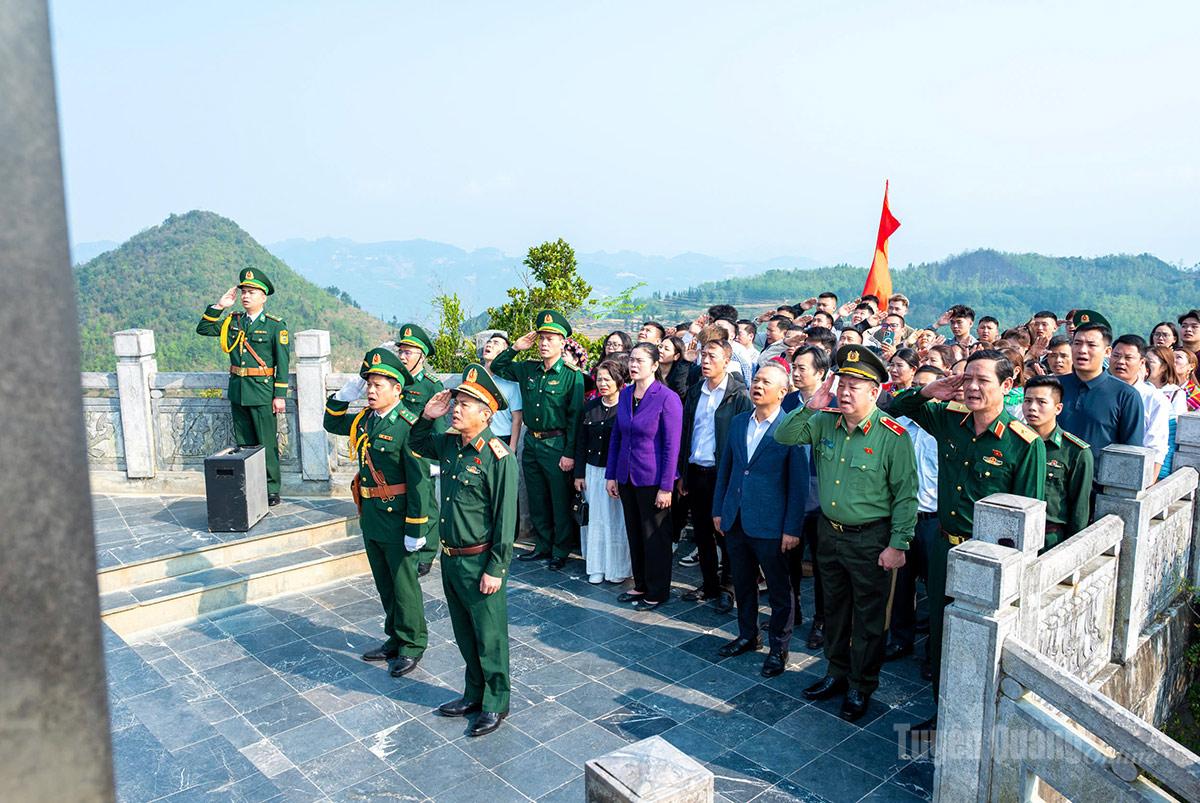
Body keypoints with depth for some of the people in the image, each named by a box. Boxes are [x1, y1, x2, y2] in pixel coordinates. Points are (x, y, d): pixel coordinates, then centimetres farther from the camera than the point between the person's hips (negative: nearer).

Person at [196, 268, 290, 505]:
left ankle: (272, 490, 11)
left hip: (262, 393, -5)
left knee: (267, 444, 1)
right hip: (237, 392, 5)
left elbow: (282, 362, -7)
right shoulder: (232, 321, 10)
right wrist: (219, 306, 0)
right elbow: (202, 329, 11)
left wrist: (280, 396, -11)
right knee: (243, 443, 13)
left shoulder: (275, 326, -5)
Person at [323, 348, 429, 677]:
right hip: (370, 515, 8)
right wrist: (347, 391, 5)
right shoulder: (364, 419, 6)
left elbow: (418, 481, -20)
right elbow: (332, 422, 24)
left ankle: (412, 644, 20)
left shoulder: (408, 426, -18)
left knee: (403, 584, 5)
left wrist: (415, 530, -20)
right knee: (384, 584, 19)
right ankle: (395, 639, 34)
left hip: (397, 517, -8)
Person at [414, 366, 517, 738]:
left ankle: (496, 703, 25)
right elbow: (417, 443, 23)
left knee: (489, 636, 8)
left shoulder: (498, 457, -19)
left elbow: (505, 518, -18)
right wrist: (426, 417, 1)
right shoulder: (449, 445, 2)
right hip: (449, 558, 8)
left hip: (479, 562, -7)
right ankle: (474, 694, 38)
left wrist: (495, 569, -18)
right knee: (464, 633, 21)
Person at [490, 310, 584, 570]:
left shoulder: (572, 375, -10)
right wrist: (515, 348, 2)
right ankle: (542, 546, 29)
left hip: (556, 445, -6)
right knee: (537, 500, 15)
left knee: (560, 502, 4)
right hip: (531, 442, 6)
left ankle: (560, 551, 17)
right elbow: (497, 368, 18)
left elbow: (575, 417, -12)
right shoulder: (527, 369, 7)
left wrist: (570, 453, -15)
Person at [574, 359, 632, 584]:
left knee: (617, 518, 3)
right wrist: (579, 473, 8)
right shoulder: (590, 407, 7)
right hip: (593, 470, 5)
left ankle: (619, 568, 17)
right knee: (595, 518, 10)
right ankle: (597, 567, 22)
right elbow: (581, 443, 11)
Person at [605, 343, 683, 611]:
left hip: (652, 479, -6)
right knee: (634, 533, 16)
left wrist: (666, 487, -15)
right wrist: (611, 475, 9)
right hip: (626, 477, 6)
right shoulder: (625, 394, 4)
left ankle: (657, 592, 22)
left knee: (655, 536, 7)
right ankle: (641, 585, 32)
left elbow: (671, 446, -14)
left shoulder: (667, 398, -14)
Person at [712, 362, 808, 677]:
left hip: (770, 525, -5)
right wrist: (717, 510, 10)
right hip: (735, 520, 6)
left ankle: (778, 647, 26)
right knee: (742, 583, 19)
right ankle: (747, 636, 37)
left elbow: (799, 483, -11)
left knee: (779, 589, 10)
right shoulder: (738, 422, 6)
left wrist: (792, 529, -12)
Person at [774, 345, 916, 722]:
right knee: (834, 608, 20)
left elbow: (905, 495, -13)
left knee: (868, 617, 9)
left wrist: (897, 545, -14)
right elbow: (783, 437, -2)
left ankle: (861, 687, 27)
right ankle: (837, 673, 39)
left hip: (870, 539, -5)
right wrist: (810, 407, -15)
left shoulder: (892, 436, -17)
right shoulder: (825, 423, -1)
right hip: (829, 532, 6)